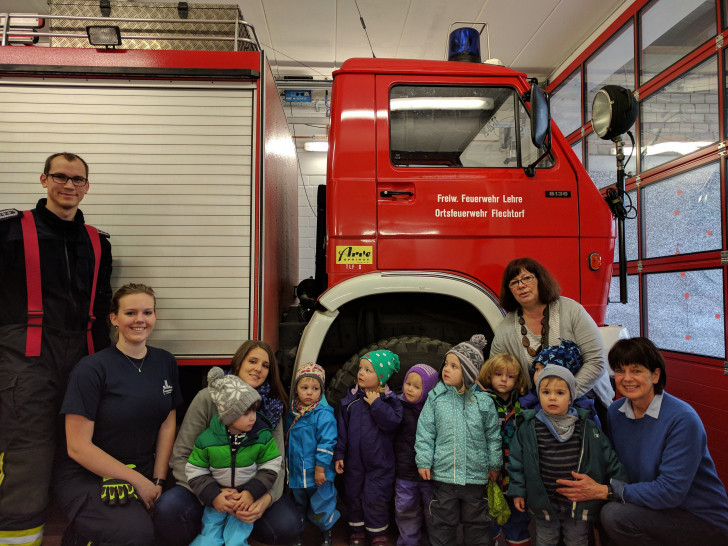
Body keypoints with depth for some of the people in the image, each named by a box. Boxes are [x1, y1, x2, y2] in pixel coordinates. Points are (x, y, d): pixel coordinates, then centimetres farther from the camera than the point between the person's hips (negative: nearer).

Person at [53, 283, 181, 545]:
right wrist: (138, 482, -14)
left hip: (143, 472, 6)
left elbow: (168, 424, 7)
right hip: (87, 476, -5)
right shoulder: (92, 368, -13)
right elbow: (78, 447, -14)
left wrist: (158, 480, -4)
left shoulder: (165, 363, 3)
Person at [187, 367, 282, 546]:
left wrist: (252, 492, -15)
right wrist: (213, 496, -13)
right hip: (217, 499, 1)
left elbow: (270, 468, -4)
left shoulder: (263, 436, -11)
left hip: (246, 499, 0)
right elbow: (195, 472, -3)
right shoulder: (207, 439, -11)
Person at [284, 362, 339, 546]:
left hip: (317, 475, -5)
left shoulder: (324, 415, -18)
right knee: (299, 505, 23)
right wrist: (288, 465, 15)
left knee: (321, 507, 8)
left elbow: (327, 443, -20)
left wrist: (320, 468, -20)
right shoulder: (292, 414, 1)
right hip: (296, 473, 5)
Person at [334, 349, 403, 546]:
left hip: (379, 463, -3)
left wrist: (376, 404, -25)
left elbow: (392, 422, -24)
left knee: (376, 499, 3)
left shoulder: (390, 400, -8)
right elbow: (342, 428, 2)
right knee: (354, 497, 15)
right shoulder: (351, 399, -1)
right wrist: (339, 454, 0)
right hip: (354, 461, 3)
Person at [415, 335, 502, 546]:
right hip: (443, 473, 0)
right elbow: (425, 432, -1)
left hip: (476, 475, 0)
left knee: (477, 523, 16)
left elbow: (493, 436, 3)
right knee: (443, 523, 13)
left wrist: (494, 465, 7)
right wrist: (424, 461, -4)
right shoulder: (436, 397, -4)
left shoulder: (483, 401, -6)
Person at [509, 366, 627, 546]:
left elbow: (608, 456, 3)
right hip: (545, 502, 0)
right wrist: (518, 491, -2)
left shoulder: (587, 427, -6)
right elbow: (518, 461, -3)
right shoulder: (528, 428, -9)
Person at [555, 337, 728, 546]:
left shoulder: (682, 419, -22)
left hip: (704, 521, -5)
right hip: (653, 505, 6)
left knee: (614, 515, -25)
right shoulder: (616, 412, -3)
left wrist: (603, 491, -27)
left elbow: (670, 491, -25)